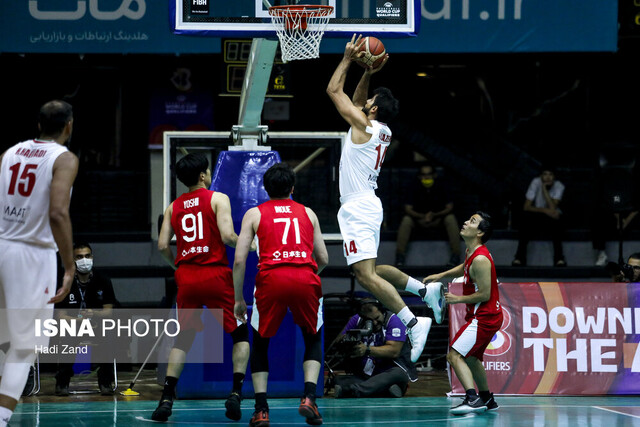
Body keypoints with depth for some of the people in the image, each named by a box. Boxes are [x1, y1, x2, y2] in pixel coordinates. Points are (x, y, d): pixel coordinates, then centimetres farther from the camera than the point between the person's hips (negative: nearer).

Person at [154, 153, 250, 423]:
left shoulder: (174, 207, 11)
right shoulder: (218, 199, -2)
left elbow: (162, 245, 4)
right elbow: (227, 236, -14)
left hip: (186, 277, 4)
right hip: (216, 274, -4)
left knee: (182, 338, 15)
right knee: (240, 333, 10)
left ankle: (167, 398, 2)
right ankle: (236, 393, -4)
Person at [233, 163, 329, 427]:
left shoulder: (254, 214, 16)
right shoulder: (308, 213, 22)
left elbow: (239, 260, 8)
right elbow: (323, 259, 22)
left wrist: (238, 299, 16)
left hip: (272, 279, -1)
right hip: (305, 279, 1)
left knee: (260, 344, 20)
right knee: (313, 339, 24)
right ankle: (309, 397, 2)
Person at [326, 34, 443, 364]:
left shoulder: (363, 125, -11)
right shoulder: (382, 131, 12)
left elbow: (333, 90, -4)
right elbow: (357, 101, 30)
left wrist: (348, 59, 4)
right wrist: (368, 74, 20)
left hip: (358, 208, -10)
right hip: (367, 204, 10)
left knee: (366, 275, -15)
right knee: (368, 271, 20)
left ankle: (413, 322, -22)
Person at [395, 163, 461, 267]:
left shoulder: (440, 187, -10)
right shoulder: (415, 188, -9)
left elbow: (449, 208, -12)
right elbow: (408, 209, -11)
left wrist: (434, 215, -28)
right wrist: (423, 216, -28)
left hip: (439, 219, -1)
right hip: (420, 219, 1)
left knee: (451, 219, -31)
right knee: (406, 220, -28)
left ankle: (456, 254, -29)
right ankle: (400, 254, -26)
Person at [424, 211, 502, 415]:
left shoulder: (480, 259, -22)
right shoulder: (471, 253, 8)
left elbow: (484, 294, -22)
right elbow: (464, 268, 31)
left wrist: (458, 299, -12)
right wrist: (442, 275, 19)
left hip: (484, 317, -10)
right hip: (482, 316, 10)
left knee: (455, 355, -19)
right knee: (471, 358, 26)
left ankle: (472, 398, -29)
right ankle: (487, 399, 39)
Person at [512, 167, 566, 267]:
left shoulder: (559, 186, -13)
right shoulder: (536, 182, -13)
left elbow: (553, 208, -26)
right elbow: (526, 207, -18)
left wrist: (544, 189, -27)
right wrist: (544, 210, -31)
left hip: (552, 219, 0)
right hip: (537, 218, 0)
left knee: (556, 218, -35)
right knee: (526, 216, -33)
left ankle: (559, 258, -34)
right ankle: (520, 257, -32)